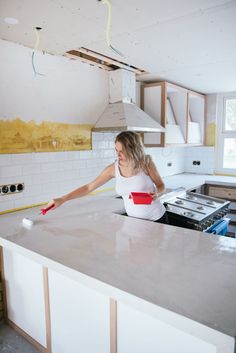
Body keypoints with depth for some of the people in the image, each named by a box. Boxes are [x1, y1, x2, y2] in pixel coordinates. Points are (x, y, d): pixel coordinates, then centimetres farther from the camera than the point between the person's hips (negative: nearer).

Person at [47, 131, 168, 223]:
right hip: (134, 220, 2)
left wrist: (156, 194, -27)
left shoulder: (146, 162, -17)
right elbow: (89, 187, -7)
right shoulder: (114, 168, -11)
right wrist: (62, 199, -11)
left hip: (157, 218, -1)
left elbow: (161, 186, -3)